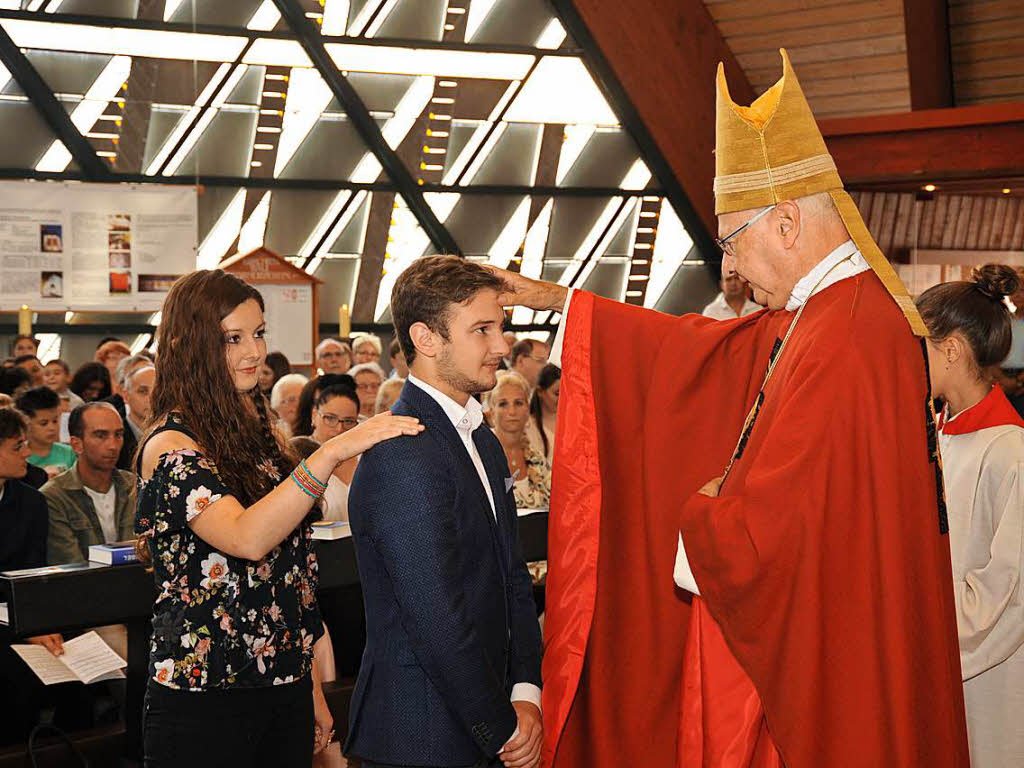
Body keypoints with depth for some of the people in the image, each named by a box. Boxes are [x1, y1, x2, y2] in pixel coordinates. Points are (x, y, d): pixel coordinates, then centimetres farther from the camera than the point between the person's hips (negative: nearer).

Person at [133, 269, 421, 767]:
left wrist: (312, 691, 15)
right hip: (204, 704, -7)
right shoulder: (170, 447, -13)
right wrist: (334, 452, -35)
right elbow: (247, 539, -30)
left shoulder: (255, 434, 10)